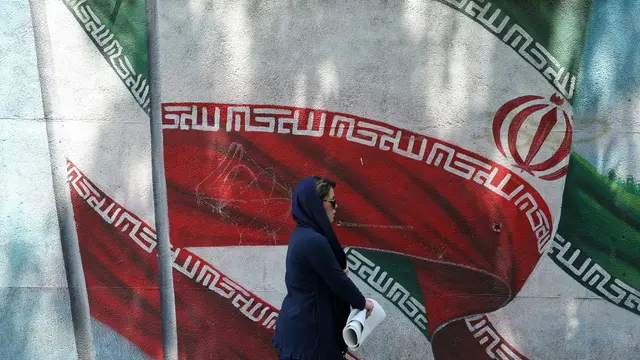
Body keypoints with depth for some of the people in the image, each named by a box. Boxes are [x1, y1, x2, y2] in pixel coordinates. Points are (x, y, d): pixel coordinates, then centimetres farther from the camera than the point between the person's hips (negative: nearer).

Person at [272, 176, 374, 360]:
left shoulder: (302, 233, 4)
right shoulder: (314, 240, -26)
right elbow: (338, 280, -18)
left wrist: (340, 266, -4)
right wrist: (362, 302, -2)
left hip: (300, 319, 9)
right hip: (308, 326, -9)